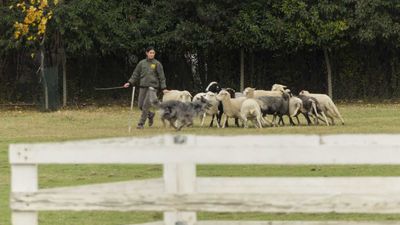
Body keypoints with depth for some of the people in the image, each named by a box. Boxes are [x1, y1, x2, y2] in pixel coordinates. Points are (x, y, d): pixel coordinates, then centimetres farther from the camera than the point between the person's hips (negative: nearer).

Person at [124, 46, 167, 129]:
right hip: (143, 86, 3)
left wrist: (163, 88, 0)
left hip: (153, 86, -3)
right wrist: (129, 82, 1)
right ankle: (150, 115, 30)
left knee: (146, 105, -11)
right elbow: (135, 74, 12)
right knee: (141, 105, 2)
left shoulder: (157, 64, 2)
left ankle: (141, 124, -4)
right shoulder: (142, 63, 8)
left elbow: (161, 77, 4)